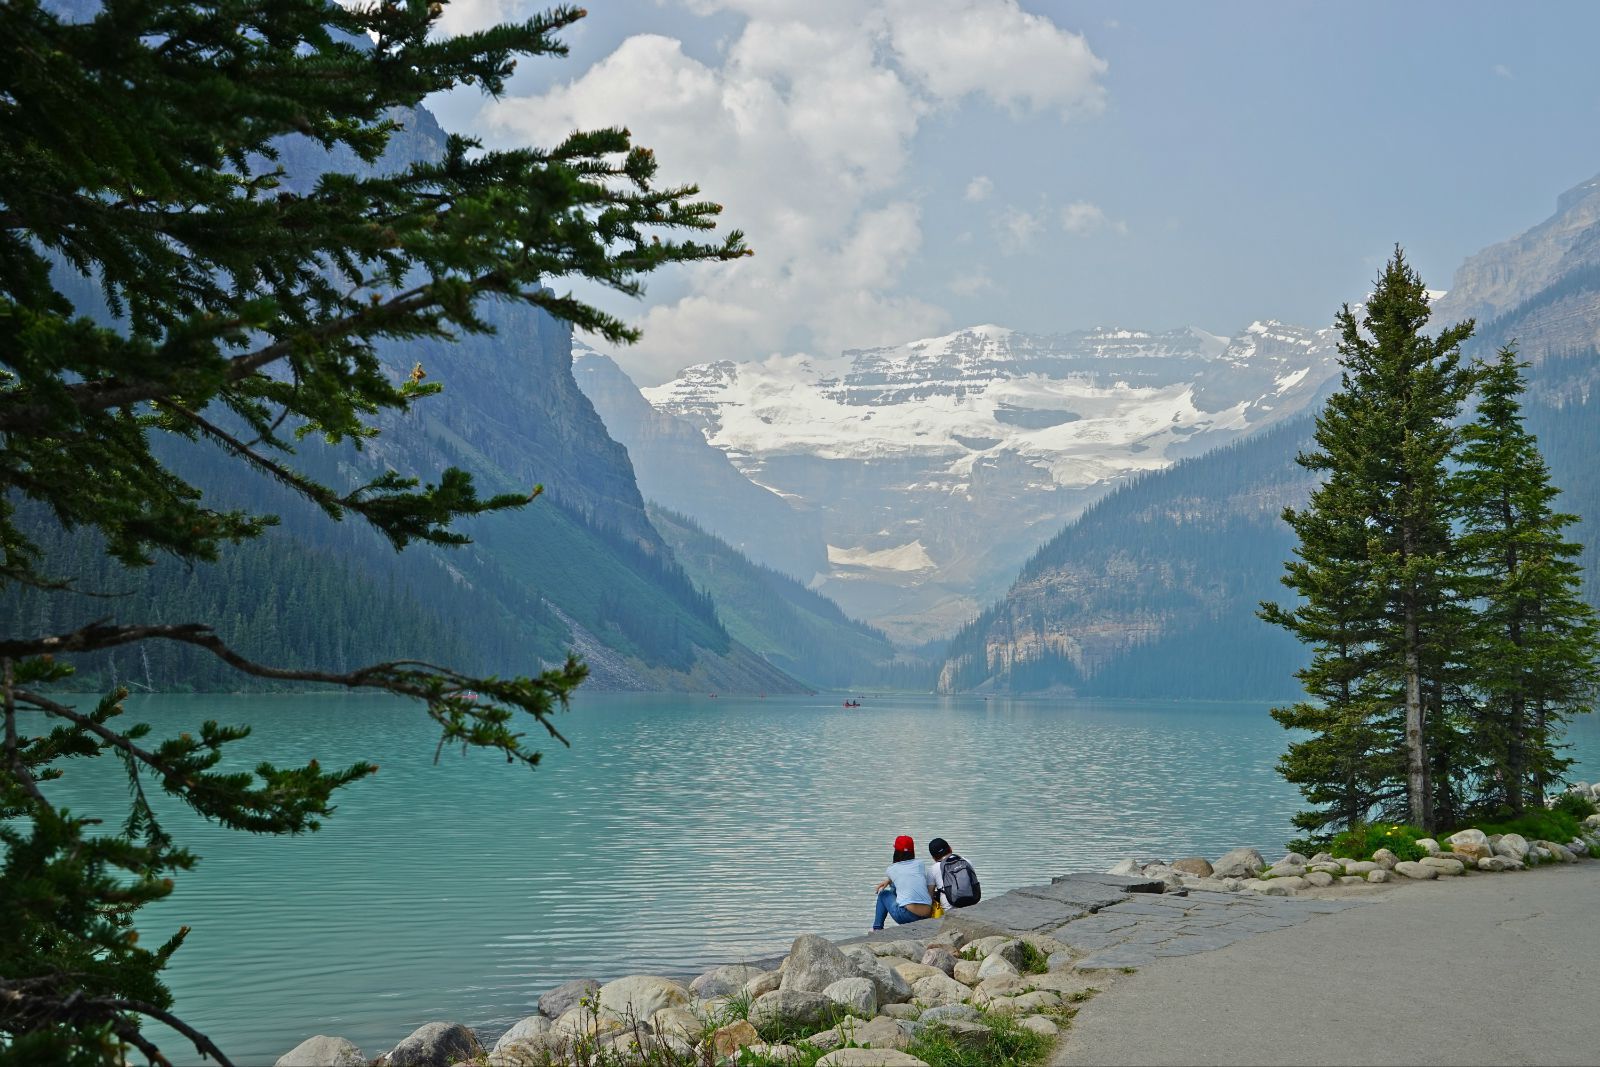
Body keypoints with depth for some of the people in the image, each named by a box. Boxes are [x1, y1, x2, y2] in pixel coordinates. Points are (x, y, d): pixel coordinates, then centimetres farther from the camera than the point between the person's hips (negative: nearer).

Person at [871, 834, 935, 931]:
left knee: (883, 894, 27)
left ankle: (877, 929, 24)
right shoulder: (920, 864, 13)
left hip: (907, 915, -4)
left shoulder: (891, 869, 8)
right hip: (926, 916, 4)